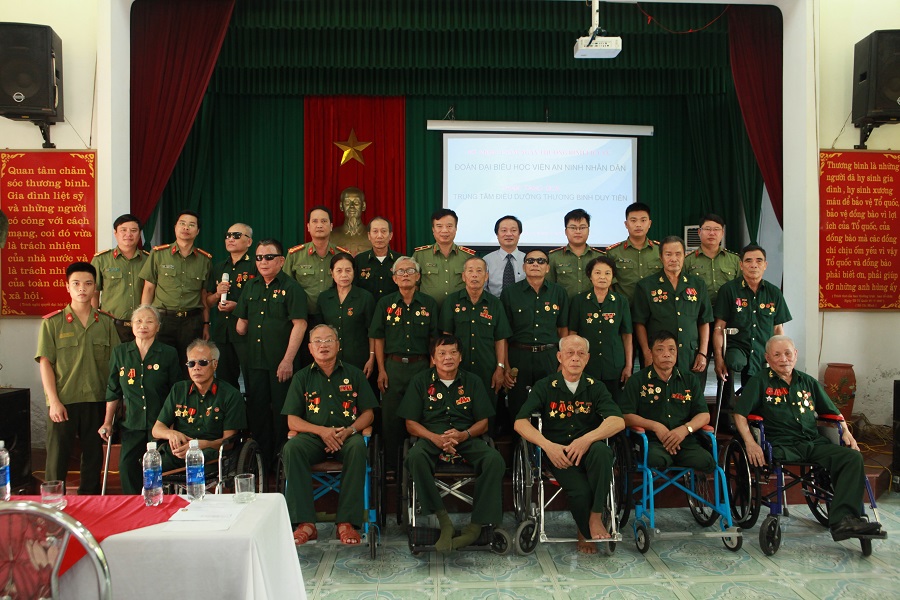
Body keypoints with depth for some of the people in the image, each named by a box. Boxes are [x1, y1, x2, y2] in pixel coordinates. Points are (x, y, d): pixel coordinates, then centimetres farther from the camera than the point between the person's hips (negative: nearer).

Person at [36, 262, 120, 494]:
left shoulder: (106, 323, 5)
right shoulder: (52, 322, -1)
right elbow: (45, 363, -4)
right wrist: (54, 401, -11)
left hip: (97, 401, 3)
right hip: (62, 402, -2)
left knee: (93, 458, 11)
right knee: (57, 458, 3)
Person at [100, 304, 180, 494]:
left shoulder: (169, 354, 1)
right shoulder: (120, 352, 8)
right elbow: (113, 391, 13)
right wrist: (107, 422, 12)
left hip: (160, 424, -2)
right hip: (132, 424, 2)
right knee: (127, 465, -6)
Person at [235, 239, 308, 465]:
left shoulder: (291, 287, -5)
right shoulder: (250, 287, 14)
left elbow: (299, 324, -13)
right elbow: (242, 320, 26)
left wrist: (288, 360, -17)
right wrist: (241, 326, 4)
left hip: (281, 363, -6)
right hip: (255, 361, 6)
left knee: (282, 413, 1)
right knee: (257, 411, 12)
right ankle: (260, 461, 24)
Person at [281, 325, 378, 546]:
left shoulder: (353, 374, 13)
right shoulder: (302, 377, 13)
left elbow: (368, 413, 10)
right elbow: (292, 421, 6)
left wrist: (349, 430, -10)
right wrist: (322, 431, -11)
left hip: (347, 436, -1)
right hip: (313, 436, 1)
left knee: (357, 447, -35)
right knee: (291, 448, -31)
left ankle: (347, 521, -30)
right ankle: (306, 523, -29)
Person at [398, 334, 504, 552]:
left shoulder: (473, 382, 11)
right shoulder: (420, 382, 8)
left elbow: (483, 423, 9)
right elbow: (411, 424, 4)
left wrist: (463, 435, -14)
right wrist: (435, 438, -15)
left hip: (467, 439, 1)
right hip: (431, 438, -1)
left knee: (495, 459, -29)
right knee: (415, 457, -36)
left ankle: (477, 524, -22)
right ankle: (443, 520, -27)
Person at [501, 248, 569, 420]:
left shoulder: (559, 293, 6)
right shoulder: (510, 293, 2)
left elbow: (563, 330, 8)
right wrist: (505, 366, -5)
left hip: (550, 358, 1)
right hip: (518, 356, -1)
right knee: (517, 410, 7)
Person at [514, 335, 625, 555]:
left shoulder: (596, 388, 8)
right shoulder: (544, 387, 5)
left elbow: (618, 421, -7)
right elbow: (520, 422, -3)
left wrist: (587, 439, -24)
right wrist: (548, 446, -19)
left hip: (588, 452, 1)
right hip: (558, 454, -1)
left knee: (601, 450, -34)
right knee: (580, 491, -29)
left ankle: (596, 517, -19)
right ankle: (584, 533, 4)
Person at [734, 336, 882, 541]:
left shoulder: (808, 382, 22)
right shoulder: (759, 382, 7)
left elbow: (832, 412, 30)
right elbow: (740, 415, -1)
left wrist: (846, 431, 10)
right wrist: (750, 443, -16)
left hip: (815, 443, 4)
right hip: (782, 446, -4)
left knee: (853, 457, -21)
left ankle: (843, 520, -29)